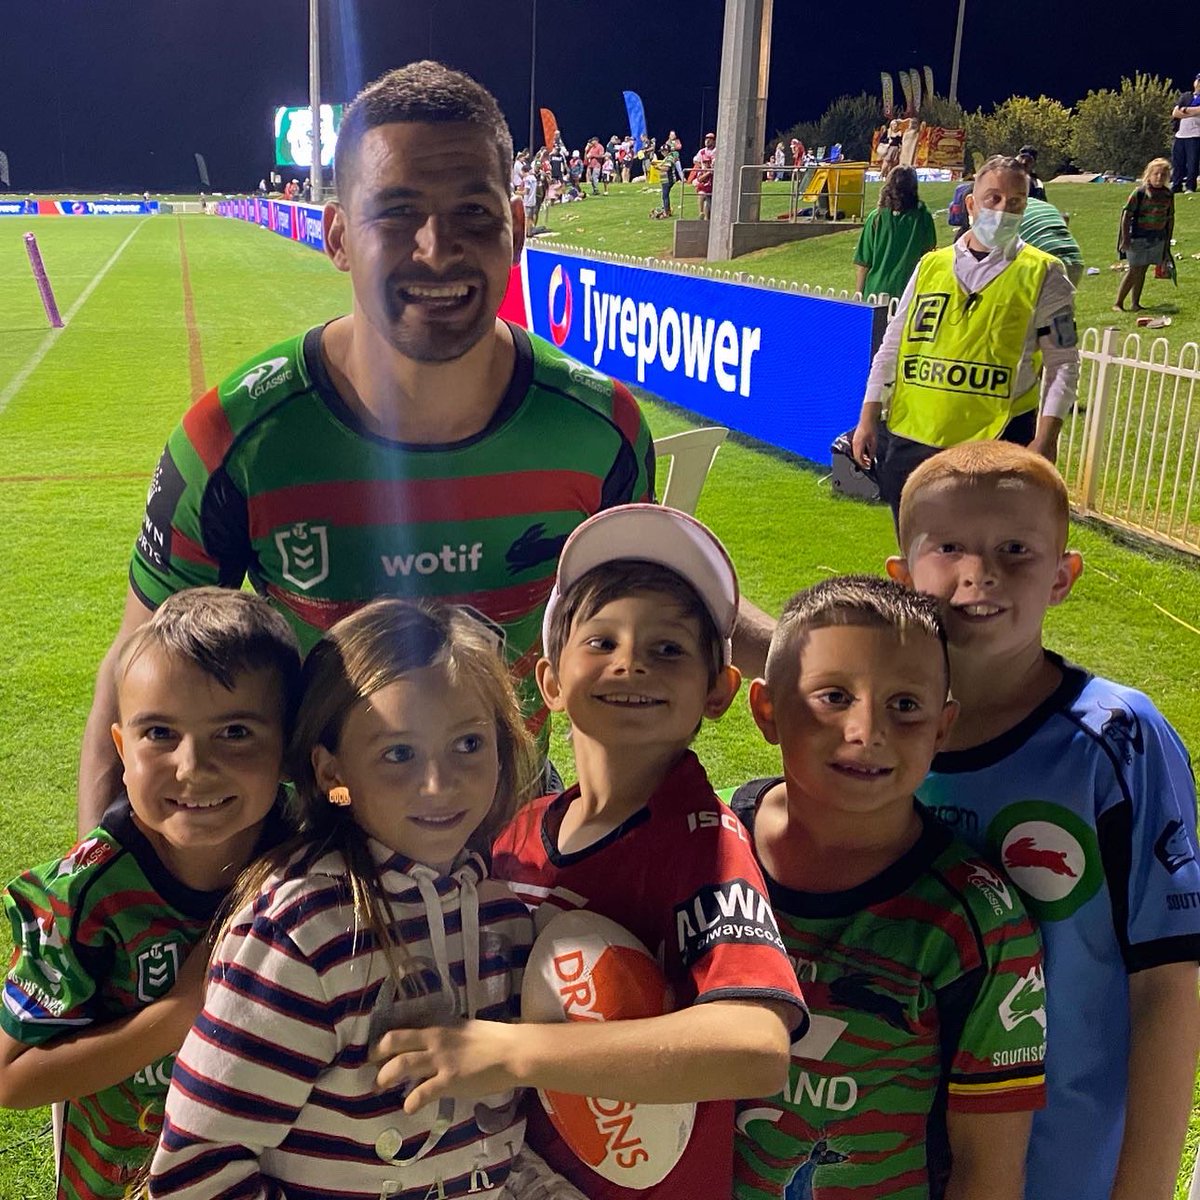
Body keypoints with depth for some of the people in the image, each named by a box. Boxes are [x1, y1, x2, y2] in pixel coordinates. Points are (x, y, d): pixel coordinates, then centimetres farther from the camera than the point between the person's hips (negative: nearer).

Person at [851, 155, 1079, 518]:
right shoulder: (932, 265, 10)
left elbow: (1063, 363, 1)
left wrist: (1045, 439, -8)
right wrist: (868, 419, 11)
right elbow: (892, 346, 14)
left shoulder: (1042, 275, 2)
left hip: (994, 447, -3)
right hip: (910, 440, 4)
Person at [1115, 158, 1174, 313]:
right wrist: (1125, 238, -14)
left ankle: (1135, 303, 15)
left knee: (1142, 270, 9)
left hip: (1158, 238, 5)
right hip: (1138, 236, -5)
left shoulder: (1168, 194, 7)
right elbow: (1126, 214, -10)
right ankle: (1118, 303, 2)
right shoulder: (1140, 192, -11)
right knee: (1135, 270, -6)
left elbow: (1170, 218, 15)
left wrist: (1167, 241, 15)